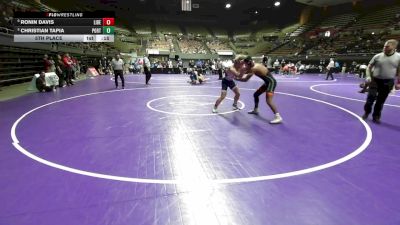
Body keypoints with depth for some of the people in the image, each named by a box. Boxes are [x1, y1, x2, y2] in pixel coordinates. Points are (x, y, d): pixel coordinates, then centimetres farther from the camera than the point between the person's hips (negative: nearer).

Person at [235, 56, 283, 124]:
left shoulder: (254, 68, -21)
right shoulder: (255, 65, 7)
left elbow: (245, 79, -20)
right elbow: (247, 71, 25)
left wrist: (236, 78, -8)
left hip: (271, 82, -10)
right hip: (268, 82, 10)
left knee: (269, 101, -19)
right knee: (256, 94, 18)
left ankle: (278, 117, -20)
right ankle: (255, 110, 34)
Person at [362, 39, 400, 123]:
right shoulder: (377, 56, -2)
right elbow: (369, 67, 7)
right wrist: (368, 76, -6)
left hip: (388, 82, 0)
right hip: (375, 80, 0)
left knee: (381, 100, 6)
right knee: (371, 97, -6)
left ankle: (376, 116, 20)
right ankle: (366, 112, 16)